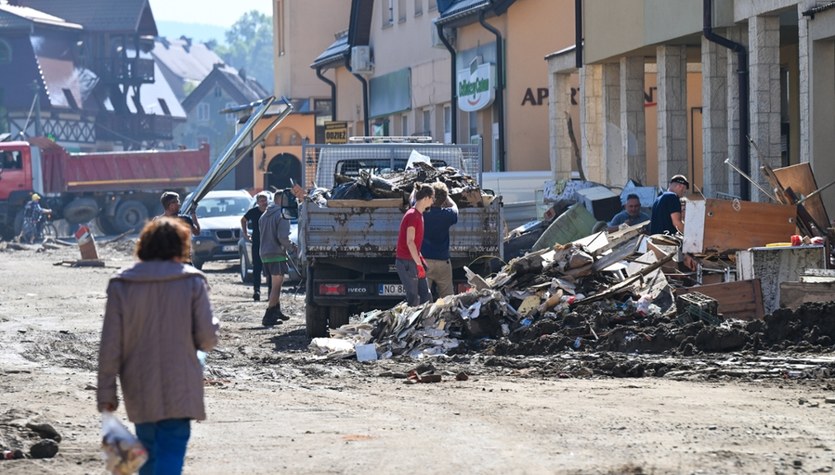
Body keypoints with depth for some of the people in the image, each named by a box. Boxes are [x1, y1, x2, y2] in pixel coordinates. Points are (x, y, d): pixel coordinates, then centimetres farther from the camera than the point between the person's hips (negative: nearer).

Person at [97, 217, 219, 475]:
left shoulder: (121, 285, -1)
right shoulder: (192, 282, -5)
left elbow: (110, 345, -1)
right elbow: (207, 338, -8)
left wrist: (106, 391, 5)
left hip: (139, 393, 3)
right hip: (179, 392, -3)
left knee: (147, 451, 19)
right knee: (171, 453, -6)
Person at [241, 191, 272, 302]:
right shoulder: (253, 212, 1)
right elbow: (243, 220, 19)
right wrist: (245, 234, 12)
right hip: (257, 244, 0)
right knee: (257, 268, -4)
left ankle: (271, 290, 11)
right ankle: (256, 290, -6)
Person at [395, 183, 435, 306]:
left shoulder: (419, 215, 14)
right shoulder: (412, 215, -16)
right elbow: (409, 242, -21)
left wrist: (420, 259, 18)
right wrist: (419, 264, -21)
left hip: (413, 261, 10)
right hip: (406, 262, -10)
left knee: (426, 296, 8)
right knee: (413, 299, -7)